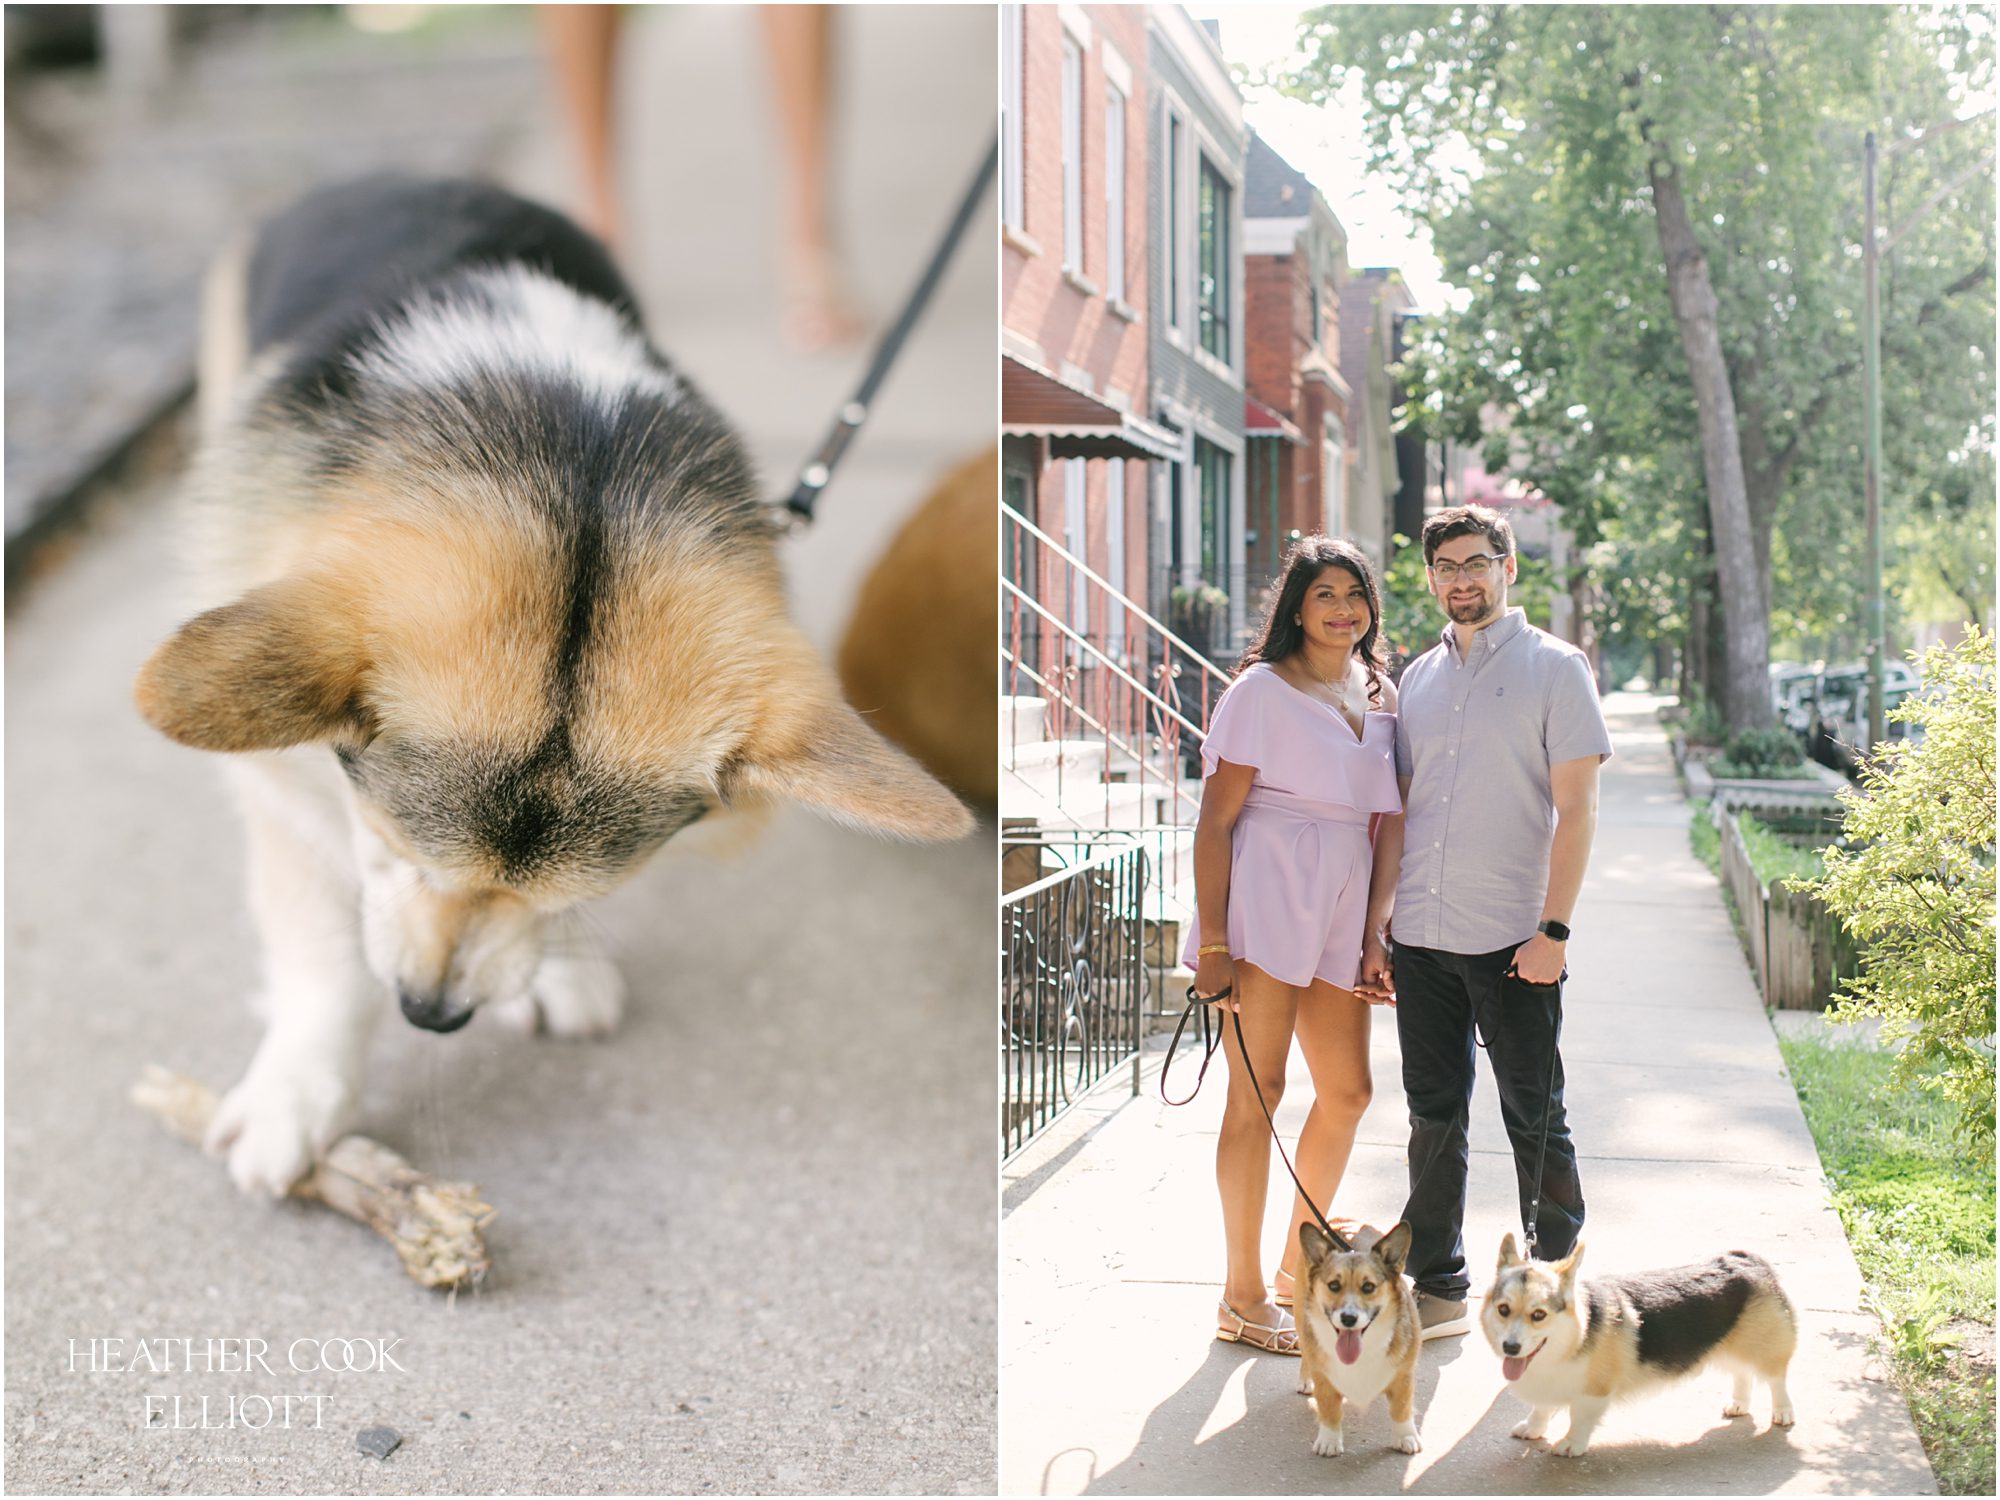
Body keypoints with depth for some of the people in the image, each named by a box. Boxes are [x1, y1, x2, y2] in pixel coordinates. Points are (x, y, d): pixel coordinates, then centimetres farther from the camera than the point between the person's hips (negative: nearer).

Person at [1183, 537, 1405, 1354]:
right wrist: (1213, 942, -14)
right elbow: (1216, 818, -9)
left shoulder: (1379, 695, 14)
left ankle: (1297, 1268, 27)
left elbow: (1384, 818, 18)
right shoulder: (1260, 690, -5)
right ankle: (1242, 1297, 8)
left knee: (1347, 1091, 11)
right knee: (1258, 1092, -3)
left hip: (1343, 906, 7)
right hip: (1266, 896, -7)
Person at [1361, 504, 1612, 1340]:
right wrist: (1374, 931, 10)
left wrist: (1554, 930, -15)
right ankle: (1438, 1289, 21)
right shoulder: (1418, 679, 13)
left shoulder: (1554, 669, -1)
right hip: (1420, 936, 5)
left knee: (1534, 1120, 4)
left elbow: (1576, 809, -7)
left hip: (1511, 940, -5)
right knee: (1434, 1117, 11)